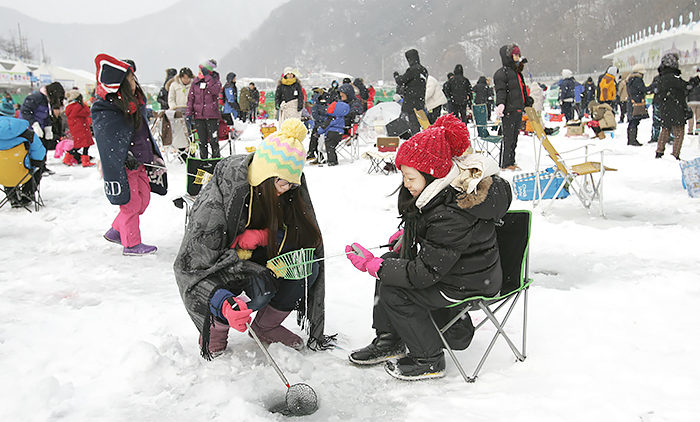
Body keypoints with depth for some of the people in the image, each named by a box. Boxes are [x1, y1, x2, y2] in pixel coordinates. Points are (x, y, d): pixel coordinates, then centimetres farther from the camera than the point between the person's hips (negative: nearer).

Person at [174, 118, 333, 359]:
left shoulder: (291, 191, -13)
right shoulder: (214, 203, -30)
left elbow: (306, 236, -7)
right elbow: (190, 269, -30)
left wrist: (264, 236, -27)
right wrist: (223, 303, -49)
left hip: (260, 260, 5)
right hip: (218, 266, -5)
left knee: (309, 266, -20)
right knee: (261, 286, -35)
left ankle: (266, 326, 2)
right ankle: (215, 328, -4)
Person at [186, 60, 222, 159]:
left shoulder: (215, 80, 1)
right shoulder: (196, 81, 11)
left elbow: (215, 90, -21)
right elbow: (191, 98, 13)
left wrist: (207, 76, -19)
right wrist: (188, 112, 4)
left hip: (212, 115, -3)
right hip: (198, 115, 3)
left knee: (213, 140, -3)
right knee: (202, 141, 7)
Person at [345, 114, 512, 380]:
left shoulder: (453, 214, -35)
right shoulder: (452, 184, -6)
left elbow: (425, 272, -29)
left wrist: (371, 265, -25)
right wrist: (408, 234, 9)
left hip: (470, 283, -10)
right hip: (449, 261, 10)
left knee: (392, 291, -13)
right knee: (390, 262, 10)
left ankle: (429, 361, 3)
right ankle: (389, 341, 21)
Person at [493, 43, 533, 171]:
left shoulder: (517, 72, 22)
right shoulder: (502, 73, -6)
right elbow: (500, 91, -17)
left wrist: (528, 102, 36)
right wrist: (500, 104, -32)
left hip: (518, 110, 9)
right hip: (509, 110, -9)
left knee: (514, 137, 11)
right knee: (508, 137, -9)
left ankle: (511, 162, 17)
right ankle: (505, 164, -5)